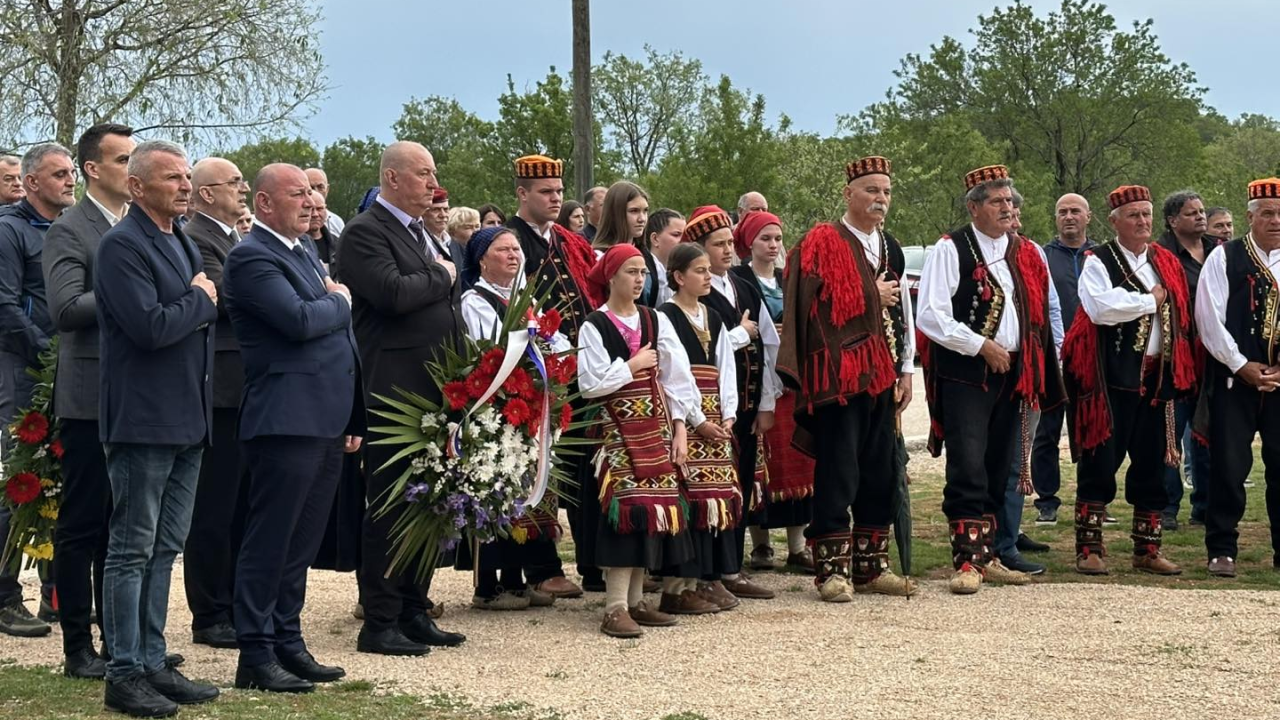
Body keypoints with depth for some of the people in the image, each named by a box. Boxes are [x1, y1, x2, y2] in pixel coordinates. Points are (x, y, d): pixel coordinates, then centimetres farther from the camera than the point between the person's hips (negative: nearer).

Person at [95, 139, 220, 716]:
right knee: (132, 550, -1)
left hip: (187, 419, 9)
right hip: (143, 420, -9)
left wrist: (199, 304, 1)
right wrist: (201, 301, -9)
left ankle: (153, 663, 21)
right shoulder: (122, 245, -13)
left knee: (165, 549, 13)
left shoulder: (184, 244, 16)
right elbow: (151, 326, -23)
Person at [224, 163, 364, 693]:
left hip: (326, 422, 9)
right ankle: (256, 656, 2)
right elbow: (300, 320, -23)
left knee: (301, 543, 13)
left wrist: (352, 418, 18)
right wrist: (339, 303, -2)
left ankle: (288, 643, 21)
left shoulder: (304, 255, 20)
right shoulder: (252, 257, -9)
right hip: (286, 421, -9)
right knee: (270, 543, -4)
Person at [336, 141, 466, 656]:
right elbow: (394, 292, -24)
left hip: (435, 392, 9)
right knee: (389, 509, -3)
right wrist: (442, 277, -7)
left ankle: (414, 614, 20)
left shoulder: (422, 233, 19)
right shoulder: (365, 232, -9)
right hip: (394, 394, -9)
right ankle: (379, 623, 3)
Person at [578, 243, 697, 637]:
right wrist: (634, 365, -7)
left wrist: (679, 427, -1)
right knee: (625, 508, -12)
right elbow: (591, 383, -13)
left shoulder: (656, 320, 8)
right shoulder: (594, 326, -5)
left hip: (656, 426, 5)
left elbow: (676, 377, 6)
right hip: (618, 430, -5)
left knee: (652, 508, 4)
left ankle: (636, 600, 12)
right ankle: (615, 608, -12)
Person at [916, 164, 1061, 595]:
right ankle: (967, 562, -7)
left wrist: (1040, 374, 12)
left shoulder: (1026, 255, 13)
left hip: (1011, 375, 6)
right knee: (968, 470, -11)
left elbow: (1041, 315, 20)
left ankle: (985, 555, 20)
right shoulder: (950, 250, -5)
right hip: (964, 376, -6)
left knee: (998, 470, 10)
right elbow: (930, 317, -13)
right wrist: (982, 345, -13)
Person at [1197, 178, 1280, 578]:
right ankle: (1222, 550, 8)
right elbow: (1209, 318, -6)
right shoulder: (1223, 258, 0)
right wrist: (1242, 366, -9)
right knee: (1228, 466, -2)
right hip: (1233, 378, -2)